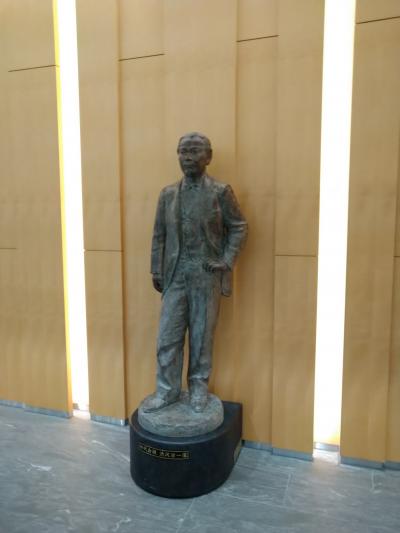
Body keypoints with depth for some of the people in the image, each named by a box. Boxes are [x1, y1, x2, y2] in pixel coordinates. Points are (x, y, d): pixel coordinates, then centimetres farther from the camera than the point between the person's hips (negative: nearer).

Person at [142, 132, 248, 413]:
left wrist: (227, 261, -9)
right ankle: (167, 390, 22)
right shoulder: (168, 194, 9)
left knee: (202, 335, 8)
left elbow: (239, 227, 1)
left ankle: (199, 388, 27)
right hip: (175, 275, 3)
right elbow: (159, 235, 11)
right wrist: (157, 270, 8)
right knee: (168, 336, 6)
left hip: (207, 276, -3)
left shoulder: (221, 191, -3)